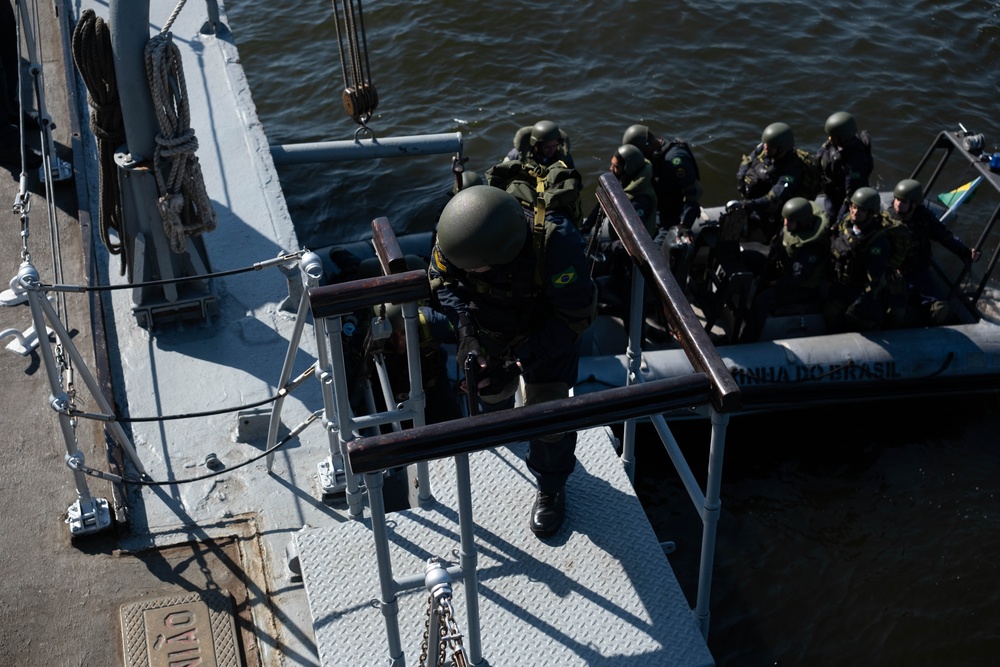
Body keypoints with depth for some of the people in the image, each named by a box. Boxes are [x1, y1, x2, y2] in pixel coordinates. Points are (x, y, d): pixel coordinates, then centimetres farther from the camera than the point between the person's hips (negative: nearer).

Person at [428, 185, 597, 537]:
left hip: (548, 332, -4)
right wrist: (465, 329, -27)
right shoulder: (457, 232, -31)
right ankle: (496, 413, 64)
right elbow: (442, 278, -11)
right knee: (490, 389, 26)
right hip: (490, 328, 4)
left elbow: (576, 315, -30)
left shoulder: (556, 244, -43)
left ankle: (551, 488, 28)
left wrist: (524, 359, -33)